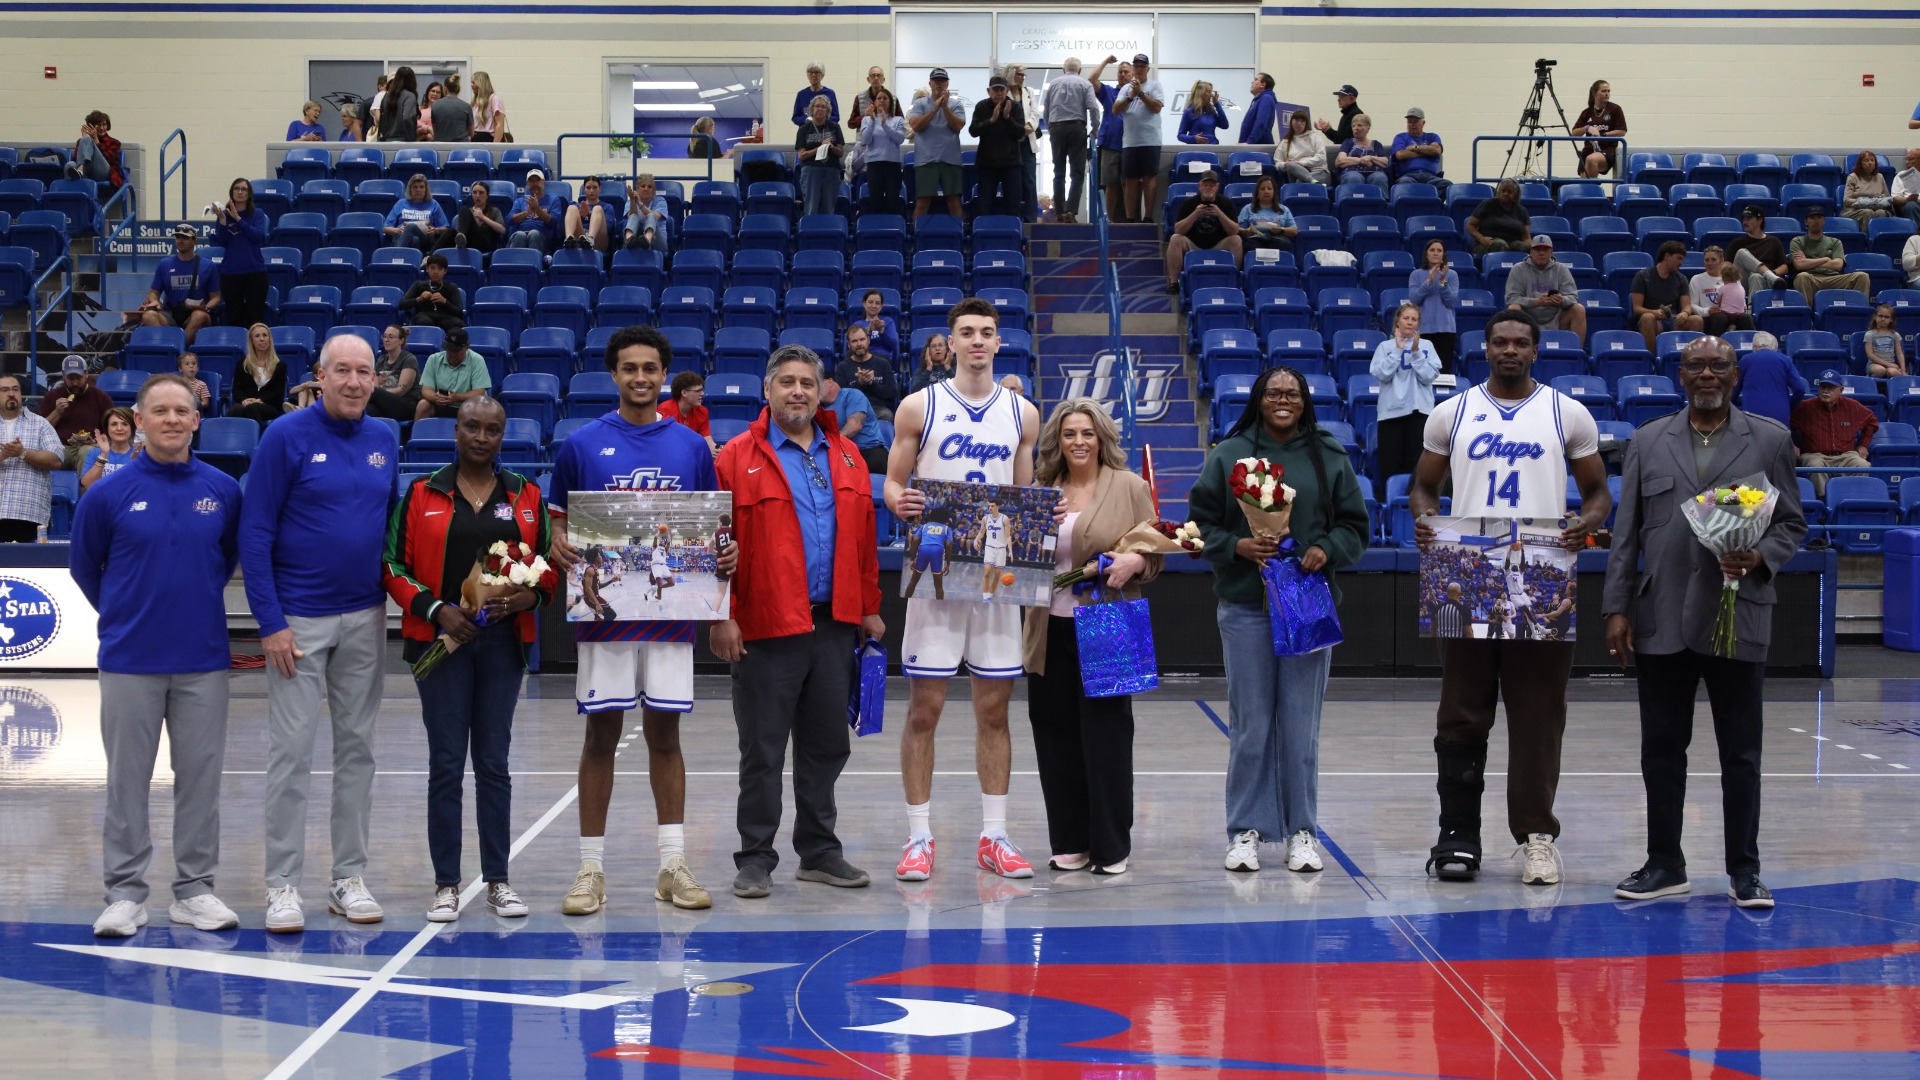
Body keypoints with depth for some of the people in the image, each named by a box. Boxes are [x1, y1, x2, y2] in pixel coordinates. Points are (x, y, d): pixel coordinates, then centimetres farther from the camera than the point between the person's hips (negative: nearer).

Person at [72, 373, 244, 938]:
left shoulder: (224, 491, 0)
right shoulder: (109, 494, -4)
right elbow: (83, 565, 10)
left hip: (203, 660, 2)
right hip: (130, 661, -1)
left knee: (200, 778, 6)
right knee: (128, 780, 4)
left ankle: (194, 889, 16)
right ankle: (125, 893, 12)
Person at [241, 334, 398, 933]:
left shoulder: (385, 442, 6)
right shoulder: (286, 437, -8)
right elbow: (255, 534, -9)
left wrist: (396, 602, 6)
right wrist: (271, 622, -14)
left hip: (365, 619, 5)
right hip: (299, 620, -5)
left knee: (357, 748, 9)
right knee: (291, 751, -2)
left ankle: (350, 877, 17)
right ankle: (283, 884, 4)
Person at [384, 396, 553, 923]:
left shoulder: (526, 496, 8)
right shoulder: (422, 494, 2)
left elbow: (549, 563, 11)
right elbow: (394, 567, 2)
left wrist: (529, 596, -9)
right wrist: (435, 608, -12)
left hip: (503, 642, 2)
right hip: (441, 641, -2)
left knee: (494, 761, 5)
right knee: (446, 762, -1)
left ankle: (498, 880, 13)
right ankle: (446, 884, 7)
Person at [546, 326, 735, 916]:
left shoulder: (692, 446, 6)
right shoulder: (581, 445, 1)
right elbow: (559, 521, 6)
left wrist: (725, 551, -8)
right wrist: (559, 545, -15)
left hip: (672, 612, 2)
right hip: (605, 613, -1)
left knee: (665, 733, 7)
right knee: (601, 734, 3)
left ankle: (673, 865, 13)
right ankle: (591, 868, 10)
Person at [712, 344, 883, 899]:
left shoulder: (847, 458, 11)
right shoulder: (737, 459, -3)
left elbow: (864, 537, 14)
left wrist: (869, 607, 11)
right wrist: (721, 616, -12)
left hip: (834, 624, 5)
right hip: (765, 626, -4)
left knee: (827, 745, 12)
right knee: (762, 750, 3)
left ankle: (820, 852, 22)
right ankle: (755, 858, 11)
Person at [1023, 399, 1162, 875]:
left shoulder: (1130, 487, 1)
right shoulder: (1040, 489, 11)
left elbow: (1156, 551, 1)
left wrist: (1134, 561, -20)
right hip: (1051, 631, 4)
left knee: (1106, 733, -2)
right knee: (1056, 734, 6)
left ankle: (1112, 845, 8)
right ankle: (1069, 841, 16)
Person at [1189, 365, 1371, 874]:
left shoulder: (1330, 458, 7)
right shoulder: (1227, 455, 4)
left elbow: (1354, 525, 9)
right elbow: (1201, 522, 4)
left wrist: (1327, 550, -10)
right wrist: (1238, 546, -13)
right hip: (1245, 607, -1)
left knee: (1301, 725, 4)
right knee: (1249, 724, 2)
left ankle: (1301, 831, 13)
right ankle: (1245, 831, 10)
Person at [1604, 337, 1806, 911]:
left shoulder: (1770, 440, 5)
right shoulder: (1648, 441, 9)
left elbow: (1792, 523, 7)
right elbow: (1626, 533, 7)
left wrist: (1760, 557, -14)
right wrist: (1617, 608, 1)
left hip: (1739, 621, -1)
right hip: (1662, 621, 2)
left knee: (1741, 753, 4)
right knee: (1661, 750, 7)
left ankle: (1744, 870, 14)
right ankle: (1665, 865, 18)